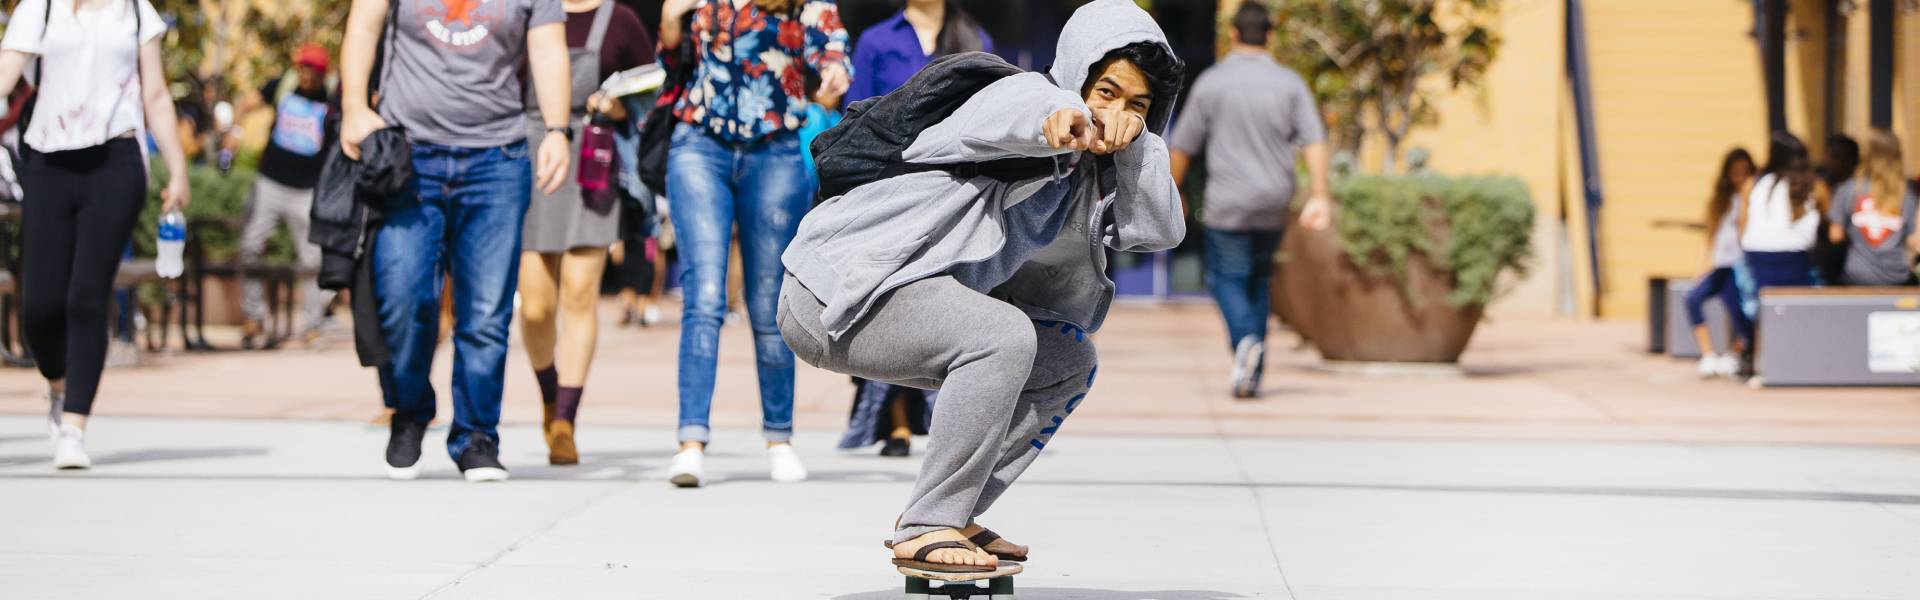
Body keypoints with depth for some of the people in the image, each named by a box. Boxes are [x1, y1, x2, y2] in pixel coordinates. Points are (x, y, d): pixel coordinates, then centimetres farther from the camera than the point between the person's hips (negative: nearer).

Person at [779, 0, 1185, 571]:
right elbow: (1021, 111, -40)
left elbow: (1161, 230, 0)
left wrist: (1136, 139, -14)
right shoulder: (1025, 93, -14)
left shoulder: (1088, 169, 13)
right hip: (837, 290, -10)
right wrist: (1061, 120, -63)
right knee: (1004, 336, -30)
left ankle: (947, 515, 9)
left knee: (1068, 361, 11)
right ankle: (925, 530, -22)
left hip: (905, 295, 10)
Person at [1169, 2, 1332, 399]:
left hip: (1227, 206, -3)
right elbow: (1314, 142, -9)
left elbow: (1183, 147, 2)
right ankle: (1253, 369, 17)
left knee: (1228, 278, 4)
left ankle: (1245, 340, -25)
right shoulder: (1290, 84, 1)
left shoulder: (1210, 83, -3)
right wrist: (1319, 197, -10)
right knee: (1259, 279, 18)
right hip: (1274, 204, 3)